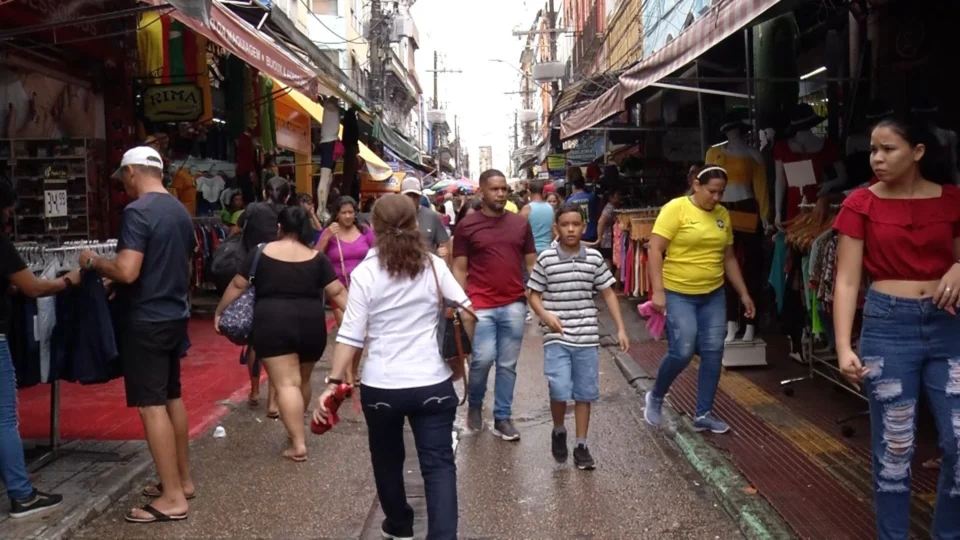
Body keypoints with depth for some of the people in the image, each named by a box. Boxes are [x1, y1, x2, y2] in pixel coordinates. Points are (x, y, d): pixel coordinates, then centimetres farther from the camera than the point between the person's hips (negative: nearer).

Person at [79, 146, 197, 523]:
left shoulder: (137, 212, -17)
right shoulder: (180, 211, 10)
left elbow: (127, 272, -25)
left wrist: (93, 262, -6)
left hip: (146, 321, -9)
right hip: (175, 316, 9)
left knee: (151, 406, -3)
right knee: (171, 397, 17)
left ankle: (172, 499, 1)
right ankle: (182, 480, 27)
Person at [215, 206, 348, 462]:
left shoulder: (261, 253, 3)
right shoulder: (317, 258, 5)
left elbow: (237, 286, 9)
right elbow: (338, 292, 2)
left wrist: (220, 312, 20)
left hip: (273, 324, -2)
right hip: (311, 324, 3)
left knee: (286, 383, -3)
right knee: (302, 380, 21)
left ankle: (298, 444, -9)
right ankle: (297, 428, 38)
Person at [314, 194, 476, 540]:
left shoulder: (365, 272, -6)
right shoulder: (433, 265, 0)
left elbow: (351, 336, -10)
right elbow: (467, 314, 0)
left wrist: (333, 383, -8)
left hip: (381, 386, 0)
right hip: (433, 383, 1)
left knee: (387, 460, 21)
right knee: (438, 464, 4)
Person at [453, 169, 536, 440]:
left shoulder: (520, 223, 8)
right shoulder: (467, 225, 0)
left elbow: (531, 263, 13)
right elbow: (459, 268, 1)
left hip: (514, 305, 3)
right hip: (480, 306, -3)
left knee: (508, 364, 8)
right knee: (483, 358, -10)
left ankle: (502, 418, 21)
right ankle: (475, 403, 19)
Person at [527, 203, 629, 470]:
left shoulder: (594, 258, 2)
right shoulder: (546, 258, -3)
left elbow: (608, 293, 9)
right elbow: (534, 295, 4)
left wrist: (621, 329, 4)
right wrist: (545, 315, -16)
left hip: (587, 338, 2)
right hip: (557, 339, -2)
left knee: (584, 393, 8)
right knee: (559, 391, -11)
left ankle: (581, 446, 24)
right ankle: (558, 432, 18)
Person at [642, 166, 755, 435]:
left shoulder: (723, 214, 7)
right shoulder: (676, 208, -11)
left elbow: (729, 257, 15)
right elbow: (655, 249, -15)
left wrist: (743, 293, 13)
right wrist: (658, 290, -22)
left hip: (713, 294, 6)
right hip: (678, 293, -6)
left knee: (713, 352, 4)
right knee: (682, 352, -10)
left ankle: (703, 414, 16)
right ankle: (655, 396, 17)